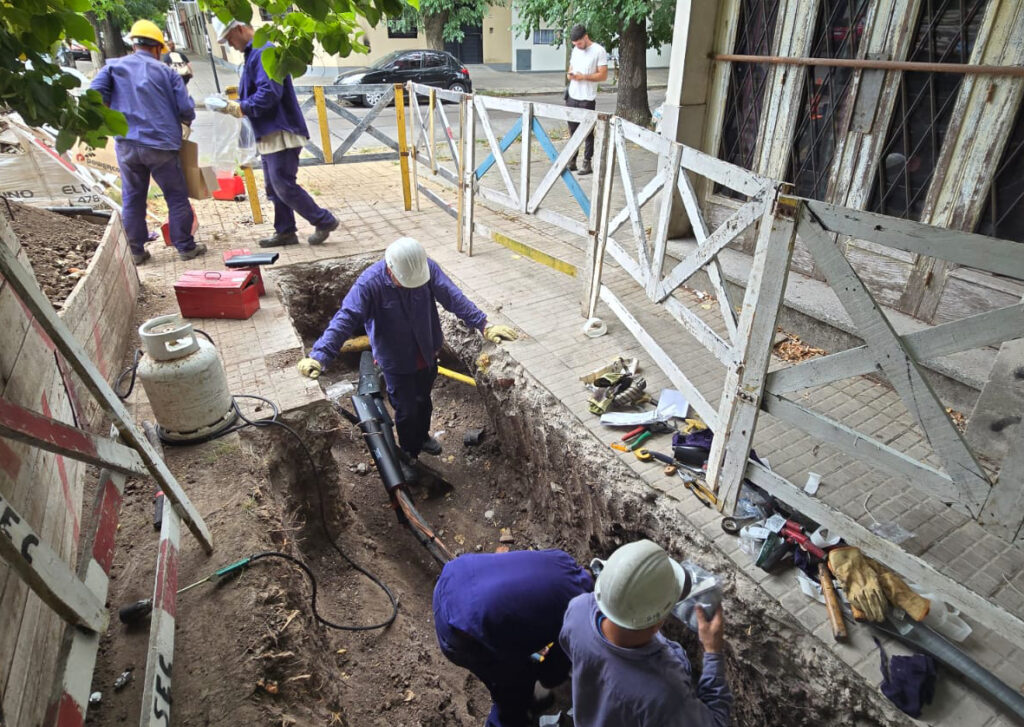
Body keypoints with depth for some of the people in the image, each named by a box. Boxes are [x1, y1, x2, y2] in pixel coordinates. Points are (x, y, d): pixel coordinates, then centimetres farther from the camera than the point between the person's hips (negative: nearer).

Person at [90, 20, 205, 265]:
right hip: (161, 144, -2)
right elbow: (186, 110, 0)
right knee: (177, 197, 8)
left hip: (127, 144, 3)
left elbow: (95, 95, -2)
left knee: (132, 199, 11)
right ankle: (185, 246, 11)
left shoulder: (113, 66, 8)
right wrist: (185, 122, 22)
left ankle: (136, 251, 16)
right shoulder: (166, 72, 3)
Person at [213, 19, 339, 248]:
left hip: (281, 132, -10)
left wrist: (241, 108, -14)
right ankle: (285, 231, 18)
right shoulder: (252, 54, 18)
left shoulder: (264, 52, -14)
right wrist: (234, 106, 5)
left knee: (283, 186, -10)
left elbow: (269, 93, -23)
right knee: (275, 187, 11)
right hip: (269, 134, 10)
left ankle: (325, 221, 0)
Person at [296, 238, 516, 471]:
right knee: (407, 410, 8)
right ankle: (407, 455, 36)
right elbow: (345, 320, -34)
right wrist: (319, 355, -45)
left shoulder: (428, 268, -19)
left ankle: (422, 437, 55)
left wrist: (484, 325, -32)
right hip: (396, 361, -4)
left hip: (427, 355, 4)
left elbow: (454, 297, -22)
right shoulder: (369, 283, -28)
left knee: (424, 401, 25)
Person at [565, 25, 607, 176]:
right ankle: (572, 161, 13)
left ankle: (587, 163, 4)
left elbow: (603, 75, -10)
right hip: (572, 97, 6)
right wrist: (569, 74, -2)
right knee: (573, 130, 7)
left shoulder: (599, 50, -7)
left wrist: (583, 77, -19)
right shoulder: (575, 50, 13)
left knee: (587, 132, -1)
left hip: (587, 99, -6)